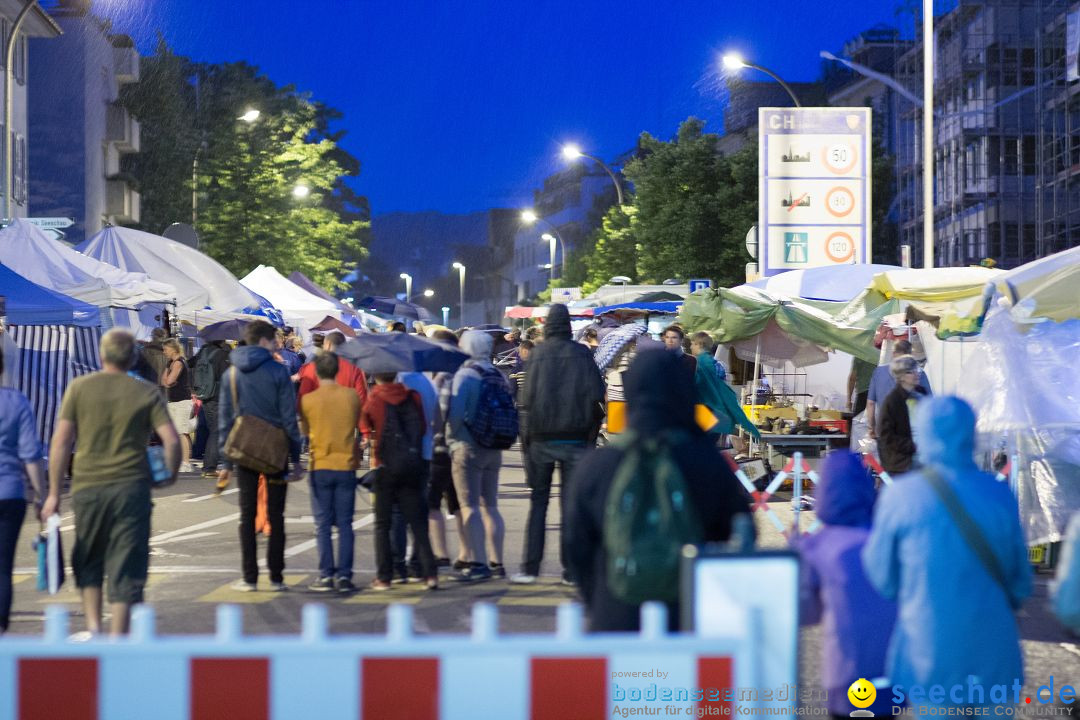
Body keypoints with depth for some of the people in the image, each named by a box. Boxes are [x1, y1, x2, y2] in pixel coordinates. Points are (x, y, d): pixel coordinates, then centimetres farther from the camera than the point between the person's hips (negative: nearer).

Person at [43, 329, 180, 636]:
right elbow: (172, 440, -6)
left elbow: (61, 441, -1)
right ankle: (117, 637, 1)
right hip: (131, 487, -1)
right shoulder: (147, 393, 2)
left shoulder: (79, 387, 2)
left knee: (88, 560, 20)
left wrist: (54, 492, 3)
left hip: (87, 486, 1)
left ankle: (92, 625, 11)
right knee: (126, 566, 3)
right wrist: (171, 473, 13)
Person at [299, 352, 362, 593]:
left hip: (320, 467, -1)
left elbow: (304, 431, 7)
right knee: (345, 524, 5)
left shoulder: (307, 400, -6)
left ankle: (326, 575, 1)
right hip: (346, 466, 1)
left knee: (323, 524, 4)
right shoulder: (352, 396, -2)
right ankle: (344, 575, 1)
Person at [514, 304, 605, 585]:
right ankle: (571, 569, 2)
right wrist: (591, 432, 4)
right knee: (571, 502, 4)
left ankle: (530, 568, 5)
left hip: (541, 438, 0)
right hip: (575, 440, 0)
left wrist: (530, 431, 5)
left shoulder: (537, 354, -4)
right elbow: (596, 396, -6)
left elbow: (526, 399, -7)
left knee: (538, 502, 8)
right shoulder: (582, 354, -3)